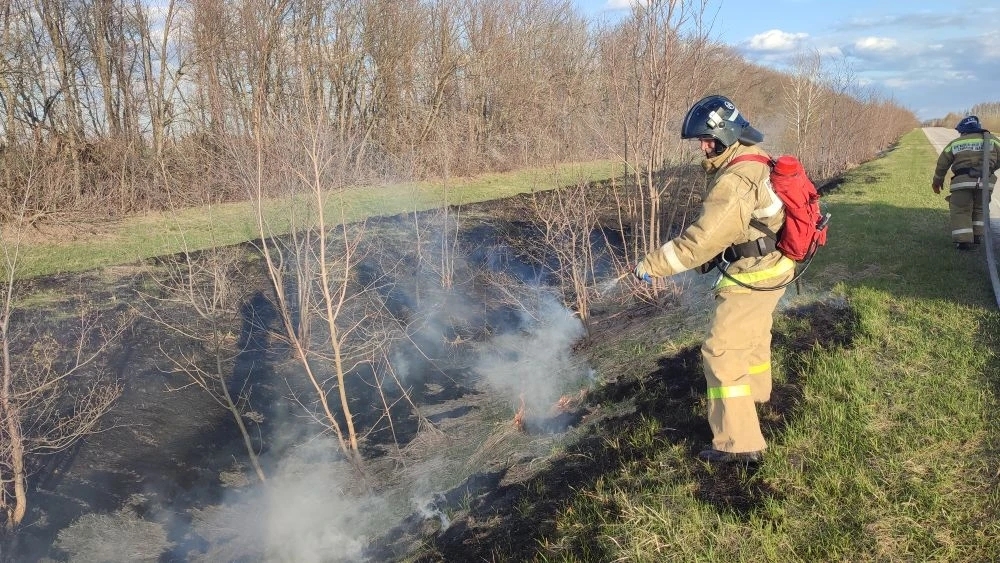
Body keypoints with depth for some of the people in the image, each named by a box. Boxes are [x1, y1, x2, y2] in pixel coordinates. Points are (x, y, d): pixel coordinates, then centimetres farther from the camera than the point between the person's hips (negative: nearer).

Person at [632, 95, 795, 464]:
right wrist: (712, 258, 4)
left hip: (751, 279, -10)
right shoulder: (756, 161, 4)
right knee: (753, 335, 30)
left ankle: (740, 443, -3)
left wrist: (652, 265, -24)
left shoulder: (735, 181, -28)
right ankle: (756, 392, 56)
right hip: (769, 267, 10)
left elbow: (702, 237, -30)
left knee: (722, 353, -7)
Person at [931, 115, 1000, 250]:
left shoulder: (955, 143, 12)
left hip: (963, 181, -2)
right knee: (979, 209, 21)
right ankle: (977, 236, 17)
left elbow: (942, 164, 16)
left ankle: (964, 240, -4)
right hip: (985, 181, 2)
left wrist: (937, 181, 29)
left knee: (960, 211, 5)